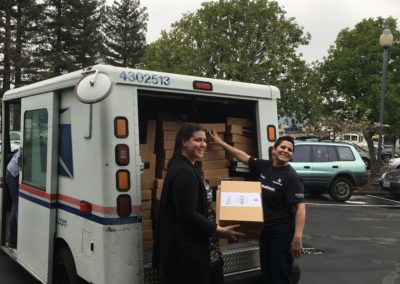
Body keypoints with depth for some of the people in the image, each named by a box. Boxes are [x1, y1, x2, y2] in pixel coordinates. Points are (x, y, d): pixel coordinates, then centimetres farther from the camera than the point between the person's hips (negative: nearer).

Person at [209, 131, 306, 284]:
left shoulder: (291, 177, -15)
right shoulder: (264, 166, 2)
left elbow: (300, 207, -20)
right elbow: (243, 156, 16)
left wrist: (297, 238, -28)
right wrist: (221, 142, 20)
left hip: (283, 232, -7)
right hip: (265, 228, 7)